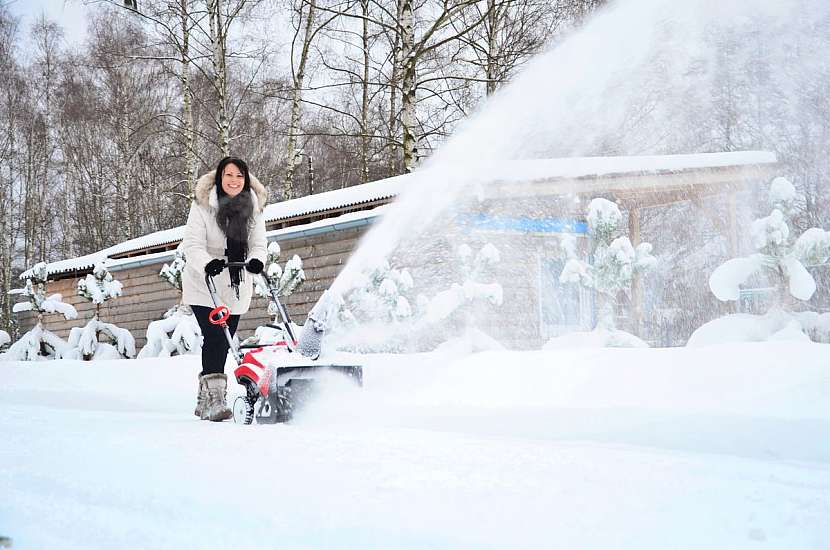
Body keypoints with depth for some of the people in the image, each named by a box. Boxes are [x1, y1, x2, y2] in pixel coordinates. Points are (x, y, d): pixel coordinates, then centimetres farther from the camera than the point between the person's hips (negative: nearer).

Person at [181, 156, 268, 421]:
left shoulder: (253, 208, 2)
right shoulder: (203, 206, -10)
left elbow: (258, 244, -1)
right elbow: (192, 245, -15)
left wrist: (256, 260, -24)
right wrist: (207, 263, -35)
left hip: (236, 288, 4)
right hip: (204, 284, -4)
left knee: (223, 343, 9)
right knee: (214, 336, -19)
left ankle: (205, 400, 22)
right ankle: (214, 398, -22)